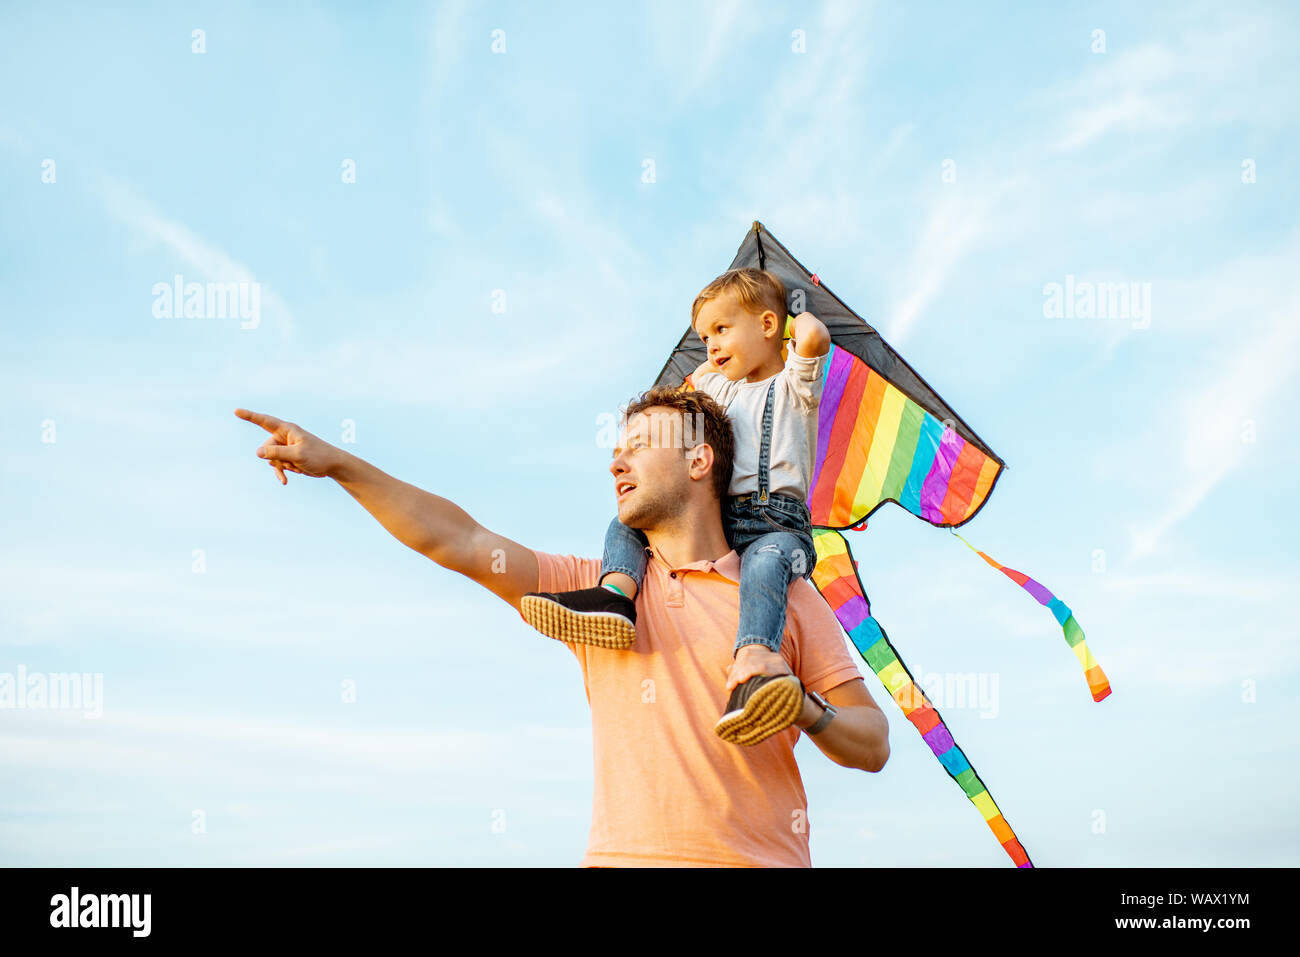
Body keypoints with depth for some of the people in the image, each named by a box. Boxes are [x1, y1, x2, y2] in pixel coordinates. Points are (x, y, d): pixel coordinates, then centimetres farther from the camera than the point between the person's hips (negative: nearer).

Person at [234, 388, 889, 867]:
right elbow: (459, 542, 8)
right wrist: (337, 464, 1)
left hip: (757, 857, -2)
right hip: (622, 854, 2)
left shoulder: (784, 596, 10)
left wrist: (803, 710, -11)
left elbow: (872, 746, 9)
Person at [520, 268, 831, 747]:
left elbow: (814, 338, -16)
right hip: (716, 520, 8)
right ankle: (617, 591, -35)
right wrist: (714, 366, 36)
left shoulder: (792, 384, 6)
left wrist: (801, 319, 6)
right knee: (625, 523, -3)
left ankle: (753, 663, -66)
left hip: (777, 523, -7)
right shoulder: (720, 388, 29)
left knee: (766, 559, -41)